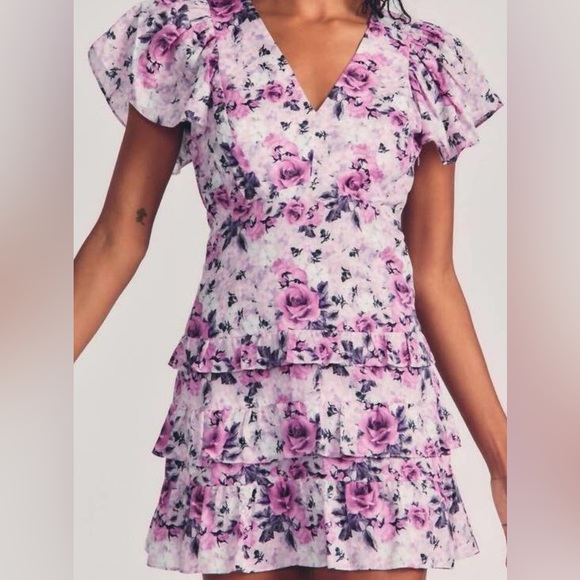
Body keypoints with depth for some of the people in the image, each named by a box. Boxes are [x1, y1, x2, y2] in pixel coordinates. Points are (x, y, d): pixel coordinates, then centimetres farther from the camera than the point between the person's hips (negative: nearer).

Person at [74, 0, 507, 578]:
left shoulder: (427, 59, 5)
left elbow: (433, 278, 7)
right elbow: (119, 237, 3)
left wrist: (501, 458, 4)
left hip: (382, 417, 1)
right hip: (236, 415, -1)